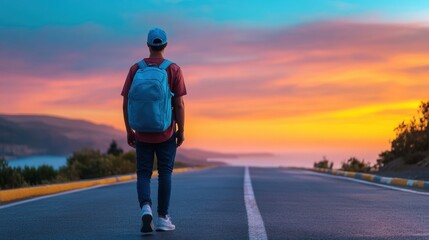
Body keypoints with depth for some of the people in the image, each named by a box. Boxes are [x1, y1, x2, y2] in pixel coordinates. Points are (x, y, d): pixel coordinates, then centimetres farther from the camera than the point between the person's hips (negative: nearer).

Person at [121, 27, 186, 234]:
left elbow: (126, 103, -1)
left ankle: (145, 208, -18)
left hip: (142, 133, 1)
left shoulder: (135, 69, 0)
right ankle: (163, 218, 10)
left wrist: (129, 131, 8)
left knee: (143, 174, 7)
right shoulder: (174, 69, -5)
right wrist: (181, 131, -1)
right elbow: (179, 104, -10)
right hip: (166, 133, -1)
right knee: (165, 174, 9)